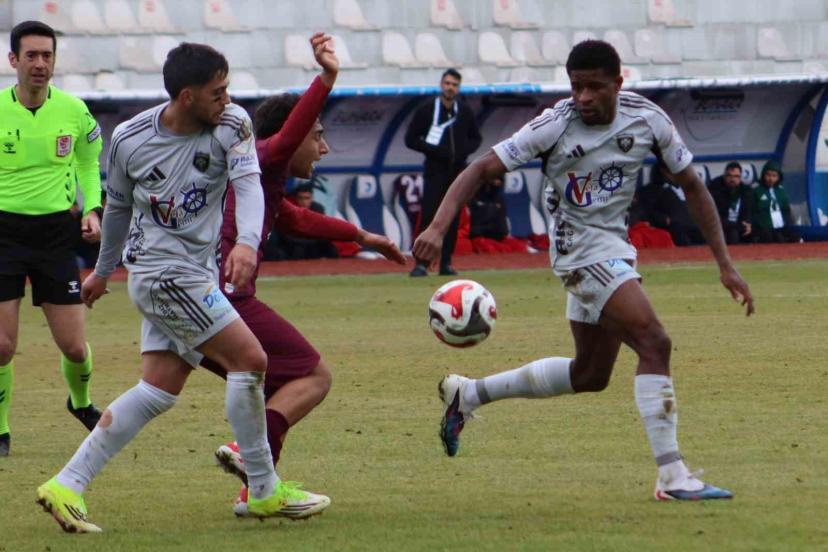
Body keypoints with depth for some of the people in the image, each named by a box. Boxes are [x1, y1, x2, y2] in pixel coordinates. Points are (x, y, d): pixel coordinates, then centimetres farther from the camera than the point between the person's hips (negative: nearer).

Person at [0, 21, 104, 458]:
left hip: (56, 232, 2)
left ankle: (81, 403, 34)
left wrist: (91, 209, 2)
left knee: (74, 347, 2)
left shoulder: (74, 111, 0)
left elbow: (88, 163, 16)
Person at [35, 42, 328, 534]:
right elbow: (118, 206, 9)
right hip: (163, 272, -5)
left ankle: (66, 486, 10)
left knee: (160, 390, 4)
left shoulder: (232, 125, -5)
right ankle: (265, 491, 0)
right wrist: (103, 270, 22)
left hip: (197, 272, 5)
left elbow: (248, 183, -20)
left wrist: (247, 243, -39)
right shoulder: (130, 138, -8)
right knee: (250, 360, -11)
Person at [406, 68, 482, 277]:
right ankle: (421, 262, -12)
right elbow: (411, 139, -1)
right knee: (429, 215, -11)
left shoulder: (465, 111, 9)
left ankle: (446, 263, 10)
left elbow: (476, 138, 18)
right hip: (435, 171, -4)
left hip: (458, 171, 4)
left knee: (452, 218, 4)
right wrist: (433, 150, -14)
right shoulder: (427, 110, -1)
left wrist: (465, 150, -5)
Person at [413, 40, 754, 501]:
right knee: (654, 343, -21)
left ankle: (468, 394, 29)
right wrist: (439, 228, -31)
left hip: (616, 249, 7)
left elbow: (692, 186, 3)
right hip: (582, 247, -7)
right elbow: (482, 170, -16)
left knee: (590, 374, 16)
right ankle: (672, 477, -19)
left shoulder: (647, 118, -6)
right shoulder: (555, 126, -17)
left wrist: (725, 265, 0)